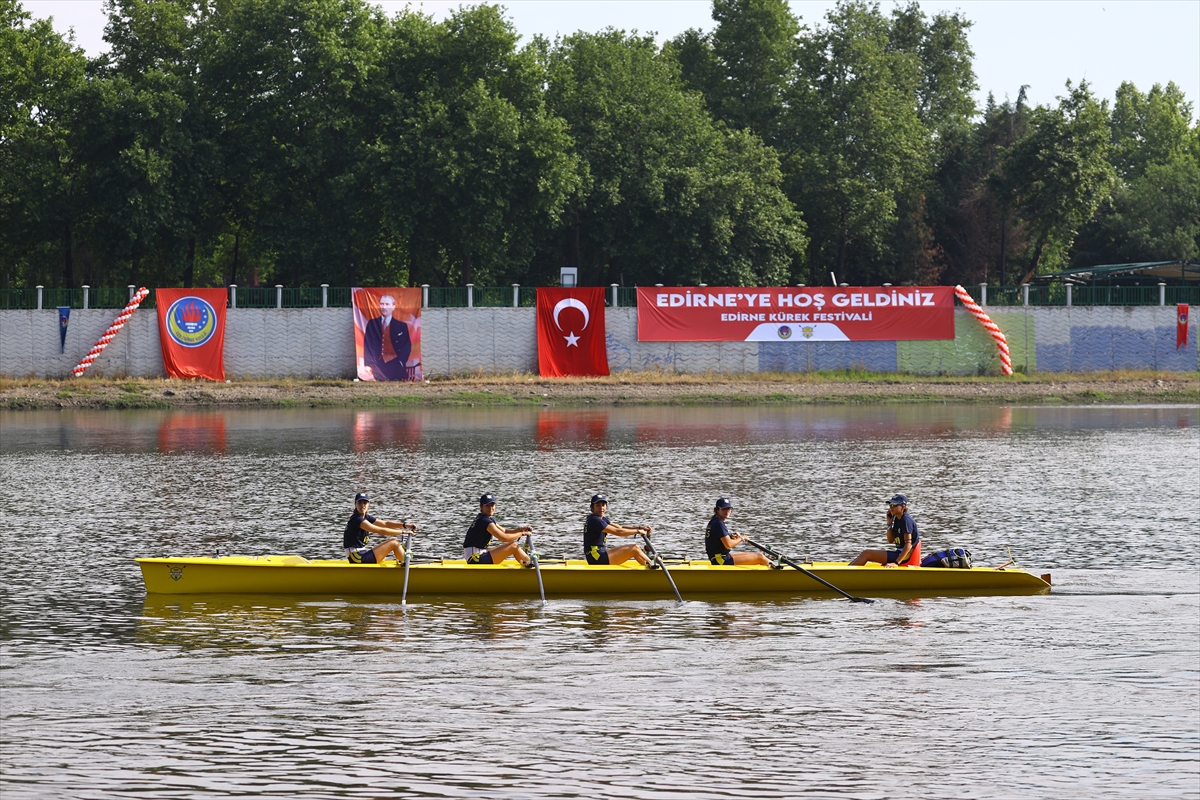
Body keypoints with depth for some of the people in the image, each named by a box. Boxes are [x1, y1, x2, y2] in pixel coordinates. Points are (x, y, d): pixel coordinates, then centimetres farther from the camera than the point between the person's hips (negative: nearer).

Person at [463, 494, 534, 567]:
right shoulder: (485, 521, -18)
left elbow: (504, 531, 19)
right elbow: (504, 538, -22)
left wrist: (520, 529, 5)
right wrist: (522, 533, -8)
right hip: (477, 560, -11)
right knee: (513, 546, -9)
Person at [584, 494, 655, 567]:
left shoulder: (602, 519, 14)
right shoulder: (595, 520, -18)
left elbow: (620, 527, 9)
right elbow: (618, 531, -20)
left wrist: (640, 527, -4)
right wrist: (638, 531, -11)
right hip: (597, 559, -10)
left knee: (637, 547, 14)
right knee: (634, 549, -11)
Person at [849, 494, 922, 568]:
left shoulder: (906, 520, -15)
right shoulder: (897, 519, 14)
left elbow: (908, 545, -21)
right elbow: (891, 540, 16)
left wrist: (896, 563, -27)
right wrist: (889, 523, 3)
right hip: (900, 553, 10)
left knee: (866, 554, -14)